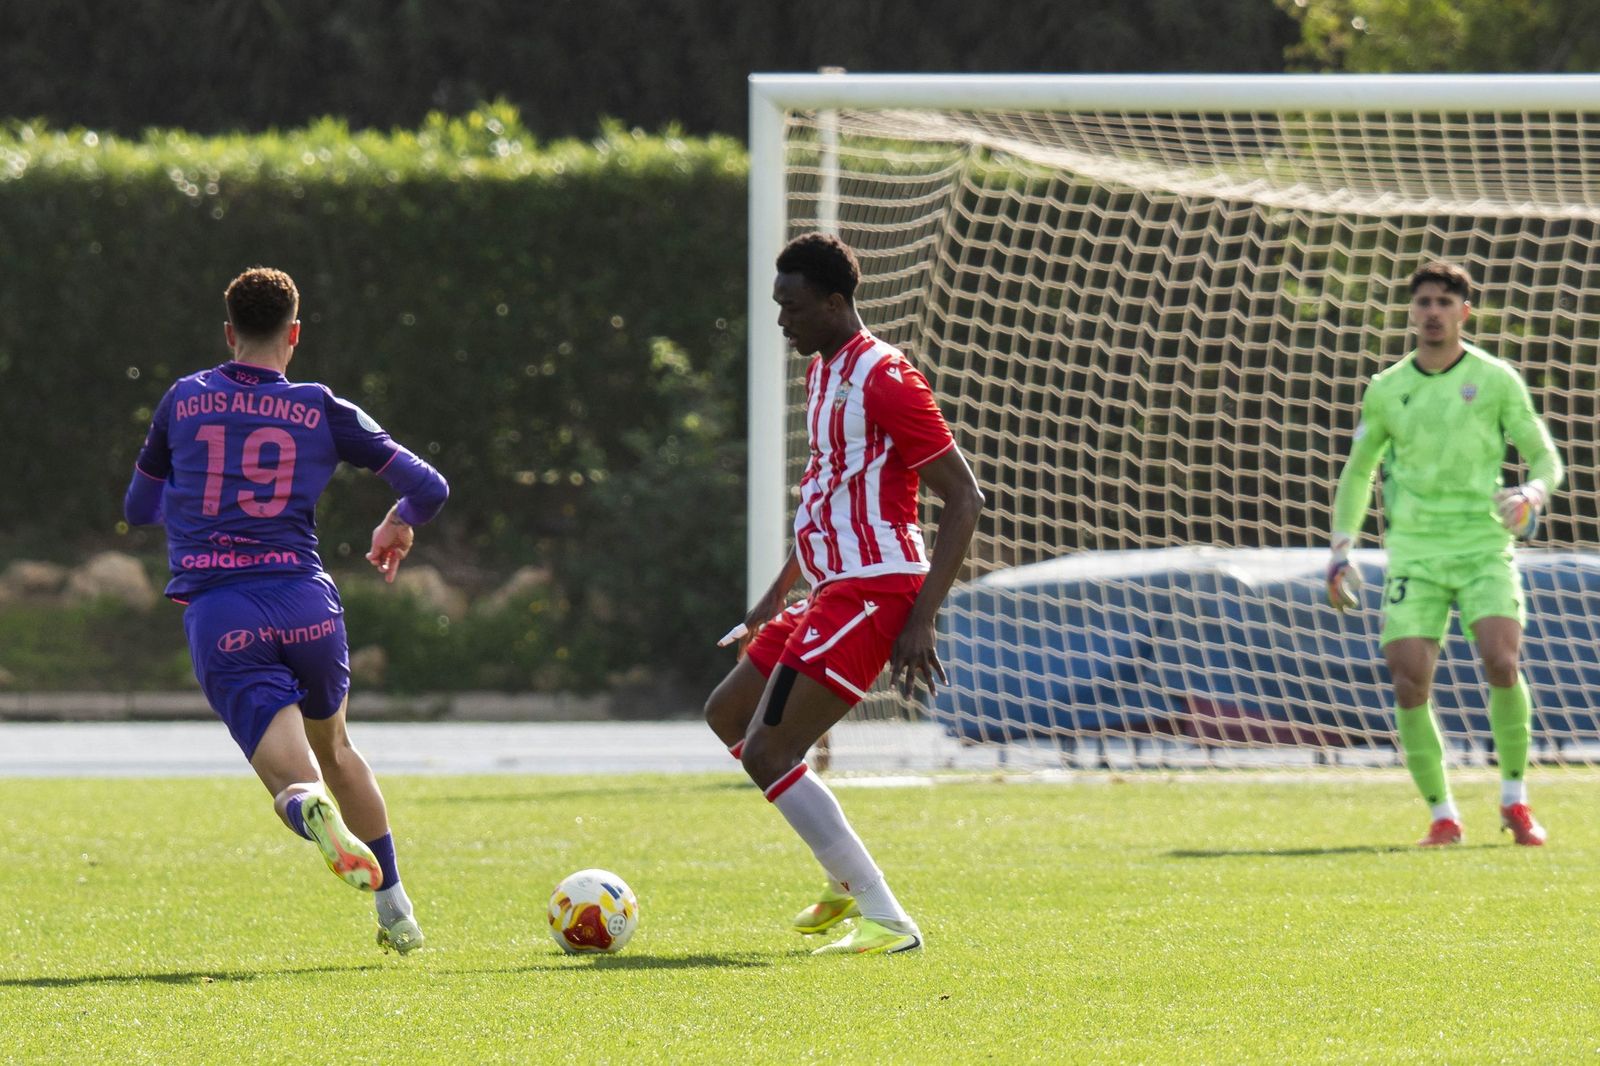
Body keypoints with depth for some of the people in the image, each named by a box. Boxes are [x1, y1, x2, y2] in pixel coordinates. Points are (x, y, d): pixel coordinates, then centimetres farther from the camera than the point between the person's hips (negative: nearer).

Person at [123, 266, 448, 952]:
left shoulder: (182, 402, 12)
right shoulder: (324, 412, 8)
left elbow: (139, 508, 25)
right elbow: (428, 489, 10)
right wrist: (397, 528, 33)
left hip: (217, 616, -1)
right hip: (306, 605, 1)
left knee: (292, 781, -6)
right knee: (336, 748, 27)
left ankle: (313, 810, -44)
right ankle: (397, 915, 27)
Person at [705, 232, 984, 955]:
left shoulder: (882, 378, -16)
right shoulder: (821, 372, 15)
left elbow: (963, 499, -17)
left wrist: (921, 620, -22)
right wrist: (777, 594, 27)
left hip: (873, 592, -11)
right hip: (834, 590, 11)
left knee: (767, 752, -15)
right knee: (727, 715, 20)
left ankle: (886, 921, -15)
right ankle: (848, 884, 23)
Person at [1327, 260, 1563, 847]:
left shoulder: (1496, 380, 2)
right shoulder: (1386, 390, 9)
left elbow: (1546, 457, 6)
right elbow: (1357, 472, 21)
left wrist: (1532, 495, -17)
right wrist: (1341, 551, 13)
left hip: (1484, 544, -2)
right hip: (1414, 551, 2)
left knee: (1501, 662, -21)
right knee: (1409, 687, -10)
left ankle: (1515, 800, -3)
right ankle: (1442, 814, 4)